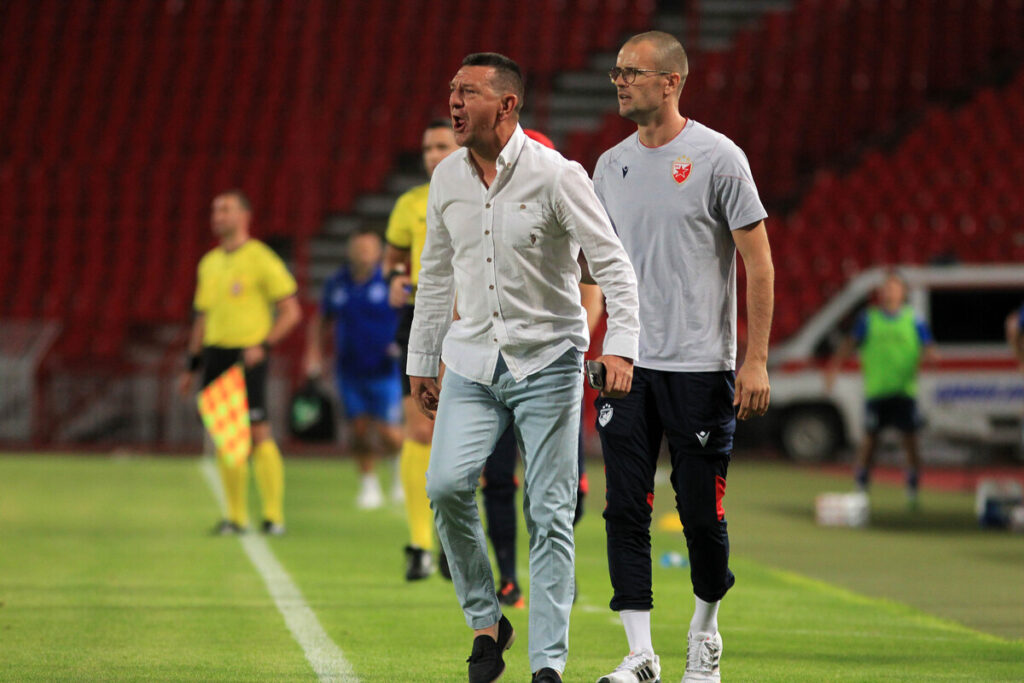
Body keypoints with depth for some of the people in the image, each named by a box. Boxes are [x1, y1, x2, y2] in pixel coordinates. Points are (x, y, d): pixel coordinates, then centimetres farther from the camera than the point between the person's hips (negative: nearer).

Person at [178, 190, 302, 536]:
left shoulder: (261, 259, -3)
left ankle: (273, 515, -8)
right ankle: (236, 516, 8)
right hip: (215, 352, 6)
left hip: (248, 355, -6)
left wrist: (264, 345, -16)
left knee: (258, 433, -12)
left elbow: (291, 311, -4)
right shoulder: (209, 263, 17)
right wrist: (192, 366, 19)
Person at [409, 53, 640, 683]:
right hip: (473, 361, 4)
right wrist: (423, 360, 19)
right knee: (446, 486, -16)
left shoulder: (557, 176, -11)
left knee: (550, 514, -4)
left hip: (547, 362, -4)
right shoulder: (447, 179, 6)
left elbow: (613, 265, -13)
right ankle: (486, 622, 3)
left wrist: (621, 347, -26)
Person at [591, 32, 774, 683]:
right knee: (626, 509, -3)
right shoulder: (612, 165, 10)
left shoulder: (717, 158, -6)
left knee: (702, 514, 1)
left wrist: (756, 359, -10)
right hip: (627, 362, 4)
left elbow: (759, 263, -5)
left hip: (700, 366, -4)